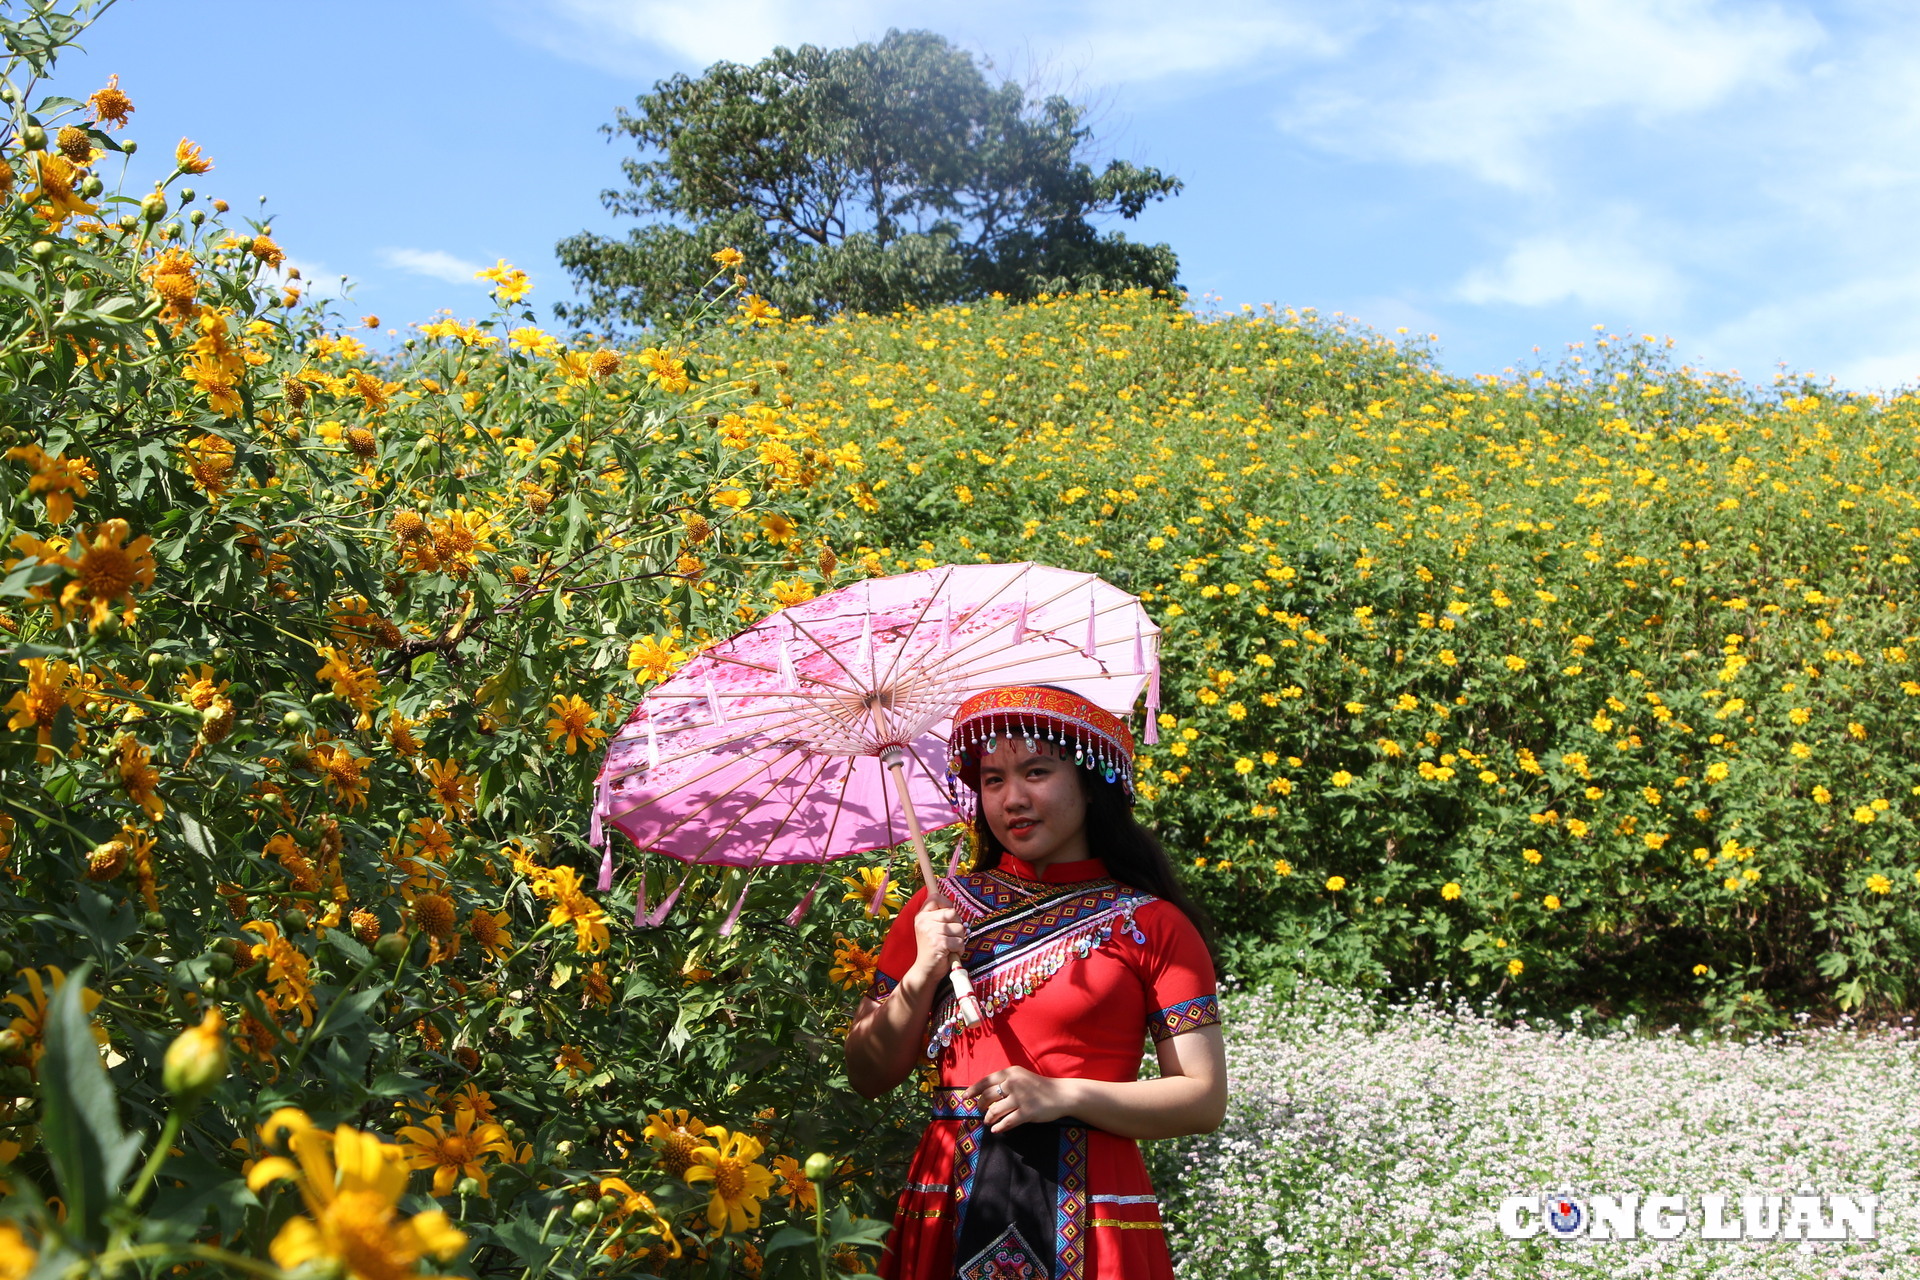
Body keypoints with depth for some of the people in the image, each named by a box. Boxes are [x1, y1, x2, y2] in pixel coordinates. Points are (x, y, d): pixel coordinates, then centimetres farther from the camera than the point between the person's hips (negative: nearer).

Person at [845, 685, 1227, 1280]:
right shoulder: (942, 907, 6)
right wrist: (923, 973, -9)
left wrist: (1063, 1095, -15)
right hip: (948, 1208, 2)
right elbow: (868, 1078, 6)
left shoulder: (1152, 924, -3)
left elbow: (1206, 1100, -5)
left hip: (1089, 1216, -2)